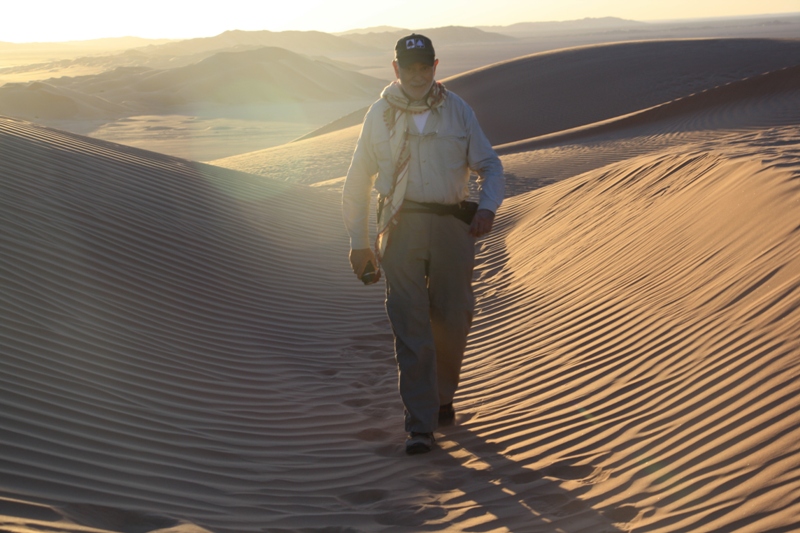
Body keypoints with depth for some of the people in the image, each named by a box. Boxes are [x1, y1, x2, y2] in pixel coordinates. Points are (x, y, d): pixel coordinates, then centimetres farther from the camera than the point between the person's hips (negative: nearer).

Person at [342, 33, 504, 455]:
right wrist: (359, 242, 7)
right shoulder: (380, 115, 7)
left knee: (452, 320, 7)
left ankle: (441, 397, 31)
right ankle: (420, 424, -6)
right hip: (401, 227, -1)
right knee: (410, 327, -7)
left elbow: (489, 165, 11)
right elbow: (357, 184, 12)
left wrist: (488, 207, -9)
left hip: (452, 227, 1)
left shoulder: (458, 111, 8)